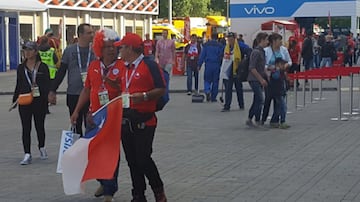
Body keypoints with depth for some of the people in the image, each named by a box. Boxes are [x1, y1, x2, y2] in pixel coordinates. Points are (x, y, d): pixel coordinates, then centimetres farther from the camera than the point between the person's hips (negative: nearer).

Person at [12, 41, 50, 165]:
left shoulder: (43, 67, -1)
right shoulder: (21, 68, 8)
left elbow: (47, 85, -1)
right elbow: (18, 86, 13)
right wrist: (14, 100, 8)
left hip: (39, 102, -2)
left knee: (40, 126, 12)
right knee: (26, 128, -2)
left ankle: (42, 148, 34)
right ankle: (27, 155, -2)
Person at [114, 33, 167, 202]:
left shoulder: (149, 65, -7)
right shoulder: (124, 69, 17)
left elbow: (161, 89, -10)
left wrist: (144, 96, -22)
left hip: (144, 120, -8)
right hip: (126, 120, 8)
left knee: (143, 159, -9)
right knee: (132, 161, 9)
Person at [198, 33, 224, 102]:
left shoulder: (206, 45, 3)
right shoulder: (220, 46, 2)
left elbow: (202, 55, 1)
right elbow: (222, 56, 1)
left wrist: (199, 64, 3)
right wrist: (221, 66, 7)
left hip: (208, 65, 0)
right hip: (217, 65, 0)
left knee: (207, 80, 10)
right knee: (215, 81, 6)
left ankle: (207, 91, -17)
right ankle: (213, 97, 7)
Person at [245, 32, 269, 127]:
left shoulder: (262, 51, 12)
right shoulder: (256, 52, -16)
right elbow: (252, 68, -20)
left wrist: (265, 76, 14)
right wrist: (261, 79, -18)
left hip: (259, 80, 10)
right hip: (254, 79, -10)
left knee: (256, 101, 12)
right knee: (260, 100, -10)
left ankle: (249, 119, 20)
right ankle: (257, 122, -4)